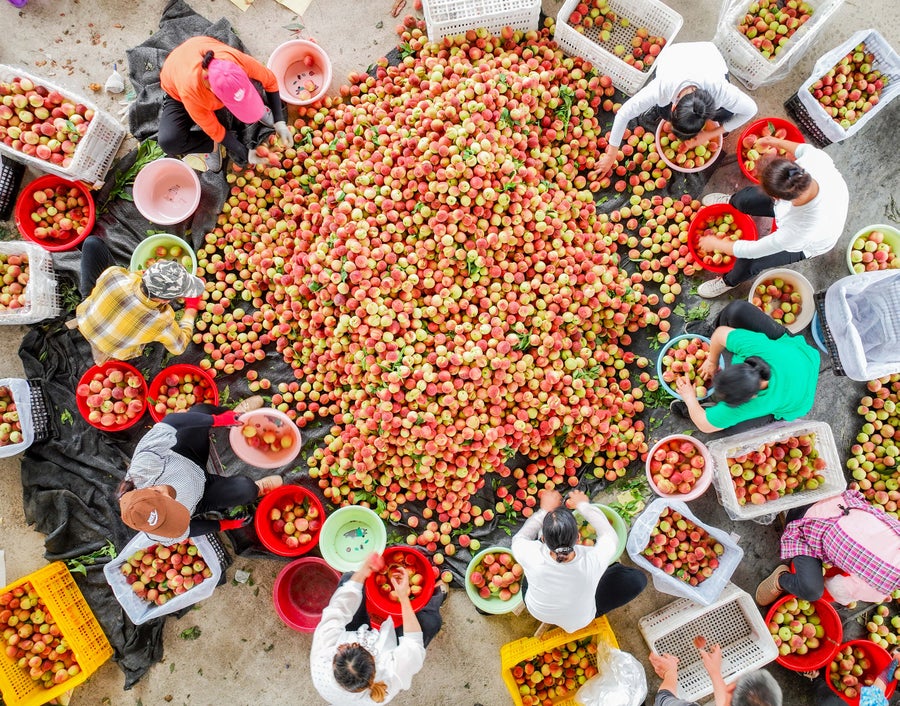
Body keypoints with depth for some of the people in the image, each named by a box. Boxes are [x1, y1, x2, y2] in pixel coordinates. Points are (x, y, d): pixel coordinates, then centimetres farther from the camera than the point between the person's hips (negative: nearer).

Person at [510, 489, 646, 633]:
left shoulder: (532, 557, -39)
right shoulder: (592, 562, -40)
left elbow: (519, 539, -13)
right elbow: (609, 535, -17)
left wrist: (544, 510, -9)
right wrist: (583, 505, -8)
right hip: (579, 620, -1)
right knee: (638, 579, 1)